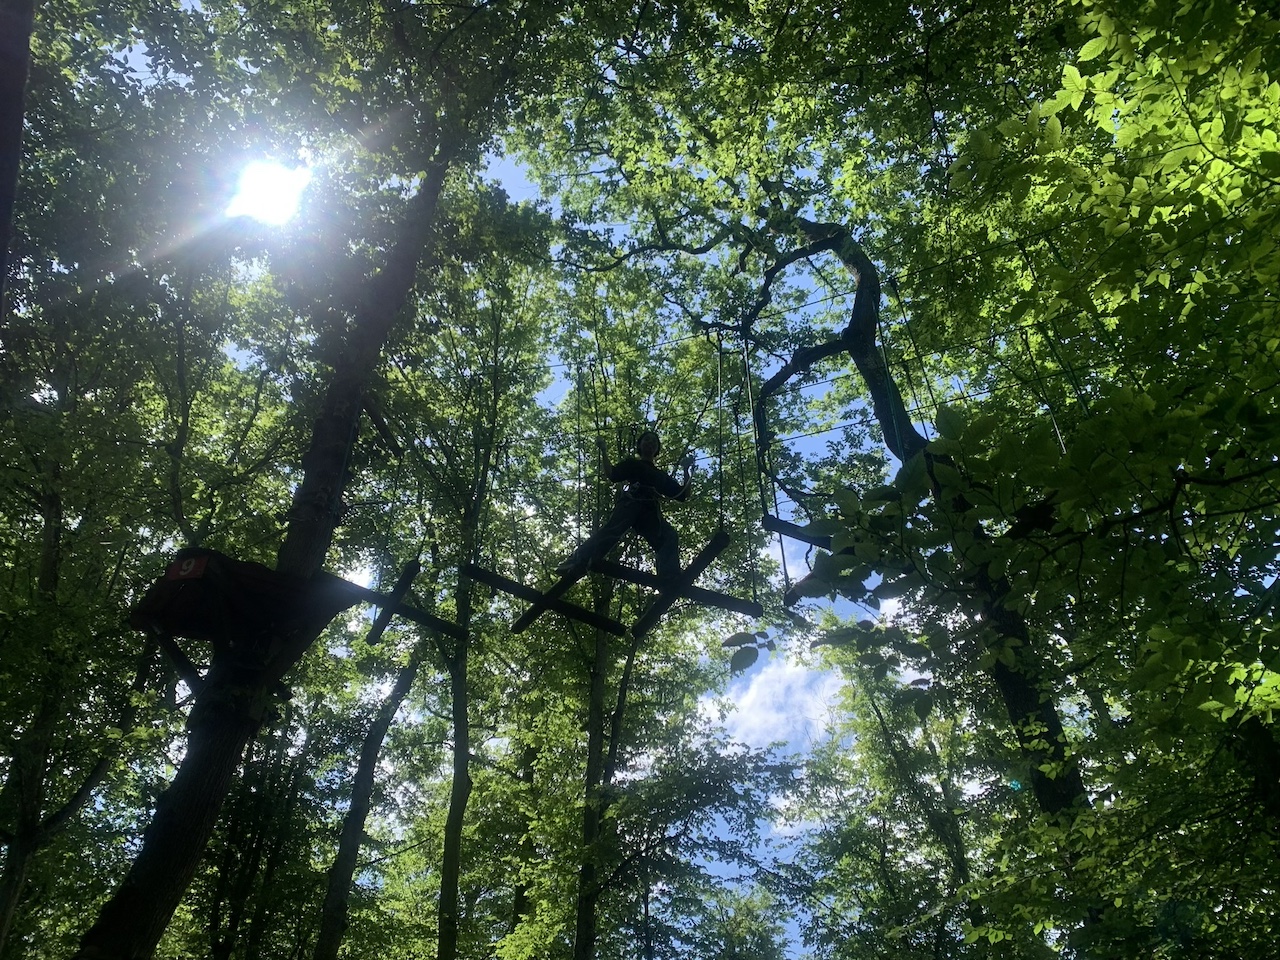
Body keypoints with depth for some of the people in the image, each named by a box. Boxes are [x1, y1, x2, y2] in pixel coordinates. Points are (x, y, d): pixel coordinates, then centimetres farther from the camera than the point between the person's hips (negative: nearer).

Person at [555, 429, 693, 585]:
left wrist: (687, 470, 26)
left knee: (669, 537, -26)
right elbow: (612, 474, 12)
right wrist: (604, 452, 7)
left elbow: (682, 494, 30)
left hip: (650, 512, 4)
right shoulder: (631, 464, 29)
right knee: (612, 530, -32)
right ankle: (574, 563, -47)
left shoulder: (661, 475, 38)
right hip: (630, 503, -3)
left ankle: (671, 582, -40)